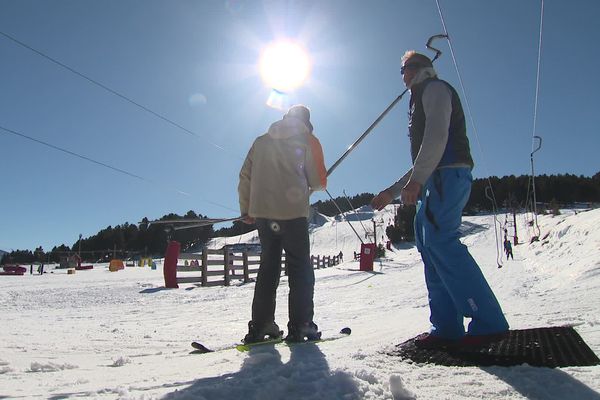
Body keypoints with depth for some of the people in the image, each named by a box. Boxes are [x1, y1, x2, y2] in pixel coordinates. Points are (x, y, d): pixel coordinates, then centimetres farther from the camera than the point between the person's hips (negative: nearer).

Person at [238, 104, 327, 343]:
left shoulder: (261, 141, 15)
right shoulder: (308, 141, 3)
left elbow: (245, 177, 13)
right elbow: (318, 181, -1)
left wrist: (246, 209, 21)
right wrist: (313, 184, 21)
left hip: (262, 213, 4)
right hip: (293, 212, -4)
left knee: (268, 266, 13)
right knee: (300, 269, 4)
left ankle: (260, 326, 12)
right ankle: (300, 326, 0)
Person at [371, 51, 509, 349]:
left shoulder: (434, 89, 6)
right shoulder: (421, 100, 33)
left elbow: (437, 134, -14)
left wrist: (416, 179, -25)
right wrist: (391, 192, 27)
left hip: (448, 175, -10)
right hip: (437, 180, 10)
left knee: (439, 241, -20)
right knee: (429, 245, 2)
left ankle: (488, 322, -20)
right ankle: (447, 327, 2)